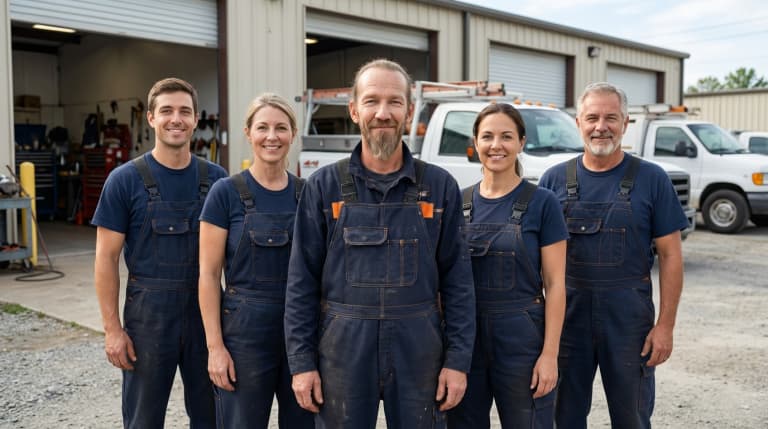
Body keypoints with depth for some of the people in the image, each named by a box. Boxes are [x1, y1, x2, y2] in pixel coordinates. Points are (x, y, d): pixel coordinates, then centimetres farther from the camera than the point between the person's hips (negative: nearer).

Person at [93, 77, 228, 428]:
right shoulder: (125, 179, -6)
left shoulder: (216, 178, 2)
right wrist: (112, 328, -9)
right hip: (149, 313, -2)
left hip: (205, 311, 3)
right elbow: (106, 258, -5)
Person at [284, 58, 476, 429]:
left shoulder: (440, 186, 2)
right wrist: (301, 361, -3)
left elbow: (457, 280, 2)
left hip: (418, 350, 1)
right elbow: (302, 281, 1)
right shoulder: (324, 186, 0)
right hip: (343, 348, 0)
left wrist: (458, 359, -3)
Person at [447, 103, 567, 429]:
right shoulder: (459, 202, 5)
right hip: (464, 335, 4)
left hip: (521, 336, -3)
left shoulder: (542, 202, -6)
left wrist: (550, 354, -12)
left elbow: (555, 284, -7)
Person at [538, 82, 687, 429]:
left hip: (629, 317, -1)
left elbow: (670, 255, -2)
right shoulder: (554, 179, 2)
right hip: (567, 313, 2)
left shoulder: (651, 179, -2)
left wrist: (665, 325, -7)